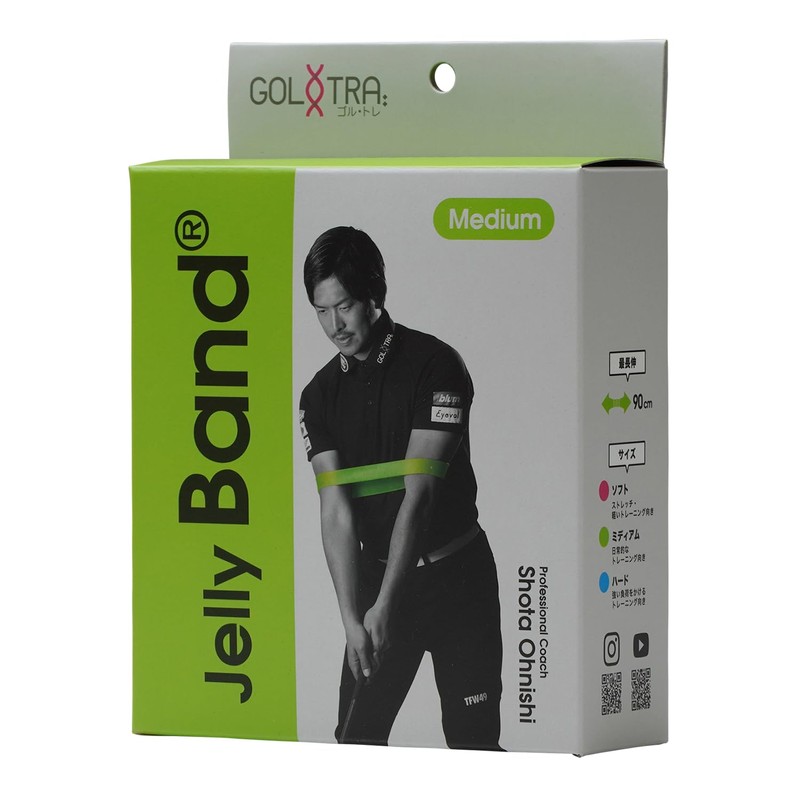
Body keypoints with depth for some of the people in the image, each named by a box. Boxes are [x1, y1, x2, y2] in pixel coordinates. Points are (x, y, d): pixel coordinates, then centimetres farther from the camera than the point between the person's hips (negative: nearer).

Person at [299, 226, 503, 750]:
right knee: (356, 740, -1)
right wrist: (351, 618, -17)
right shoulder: (321, 395, 2)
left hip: (455, 573, -4)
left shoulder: (434, 364, -12)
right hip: (378, 571, 4)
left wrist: (385, 605, -23)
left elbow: (419, 492, -18)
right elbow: (337, 511, -6)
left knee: (473, 741, -3)